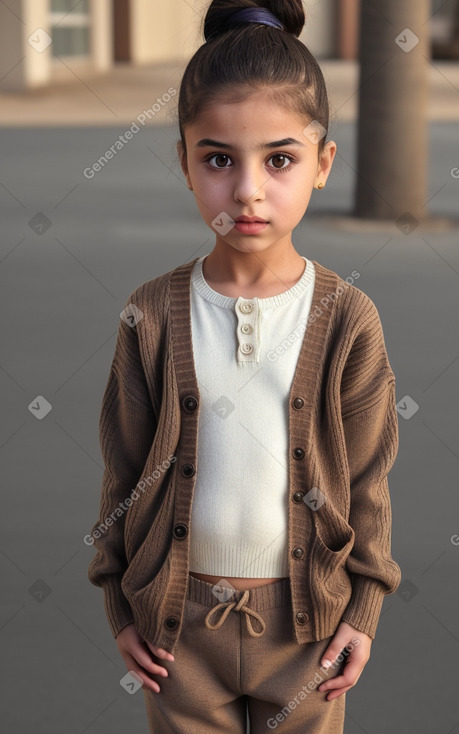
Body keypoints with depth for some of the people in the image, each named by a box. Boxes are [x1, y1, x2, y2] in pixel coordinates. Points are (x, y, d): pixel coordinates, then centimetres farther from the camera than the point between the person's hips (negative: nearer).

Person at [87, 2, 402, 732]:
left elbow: (367, 479, -1)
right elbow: (125, 471, 0)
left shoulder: (349, 319, -9)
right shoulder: (153, 315, -8)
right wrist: (120, 604, 3)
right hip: (180, 615, 1)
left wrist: (364, 609, 1)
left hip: (306, 614, 0)